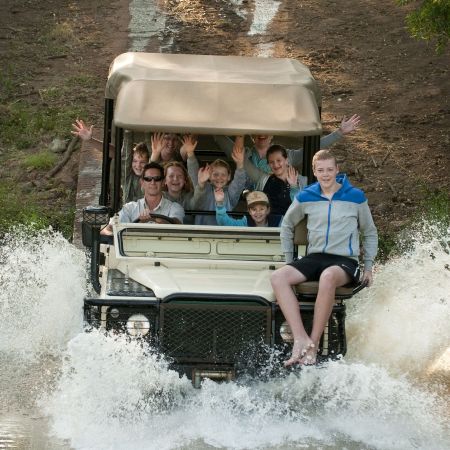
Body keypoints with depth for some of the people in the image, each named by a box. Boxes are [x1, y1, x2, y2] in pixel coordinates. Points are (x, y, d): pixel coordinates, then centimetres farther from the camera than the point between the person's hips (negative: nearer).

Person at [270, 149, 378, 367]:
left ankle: (313, 346, -35)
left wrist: (368, 268, 9)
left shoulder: (356, 197, 3)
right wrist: (289, 261, 17)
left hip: (345, 261, -4)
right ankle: (301, 339, -34)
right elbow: (287, 226, 24)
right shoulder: (305, 198, 8)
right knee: (277, 277, -26)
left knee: (327, 277, -40)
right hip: (314, 258, 4)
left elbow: (370, 233, 15)